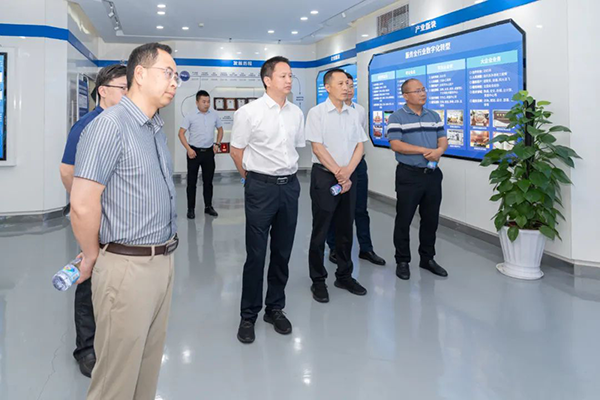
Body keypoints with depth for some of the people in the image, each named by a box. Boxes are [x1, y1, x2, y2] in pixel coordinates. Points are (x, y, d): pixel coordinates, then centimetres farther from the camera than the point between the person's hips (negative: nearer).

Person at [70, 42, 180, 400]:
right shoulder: (110, 124, -15)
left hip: (163, 261, 8)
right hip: (127, 266, -8)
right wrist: (92, 259, -8)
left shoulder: (157, 128, 12)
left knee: (151, 361, 20)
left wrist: (165, 254, 16)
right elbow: (83, 204, -21)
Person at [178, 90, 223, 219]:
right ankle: (191, 208, 11)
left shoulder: (214, 115, 4)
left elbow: (220, 129, 18)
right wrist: (188, 149, -13)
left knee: (208, 180, 10)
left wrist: (217, 144, 6)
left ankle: (208, 207, 21)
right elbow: (181, 133, -5)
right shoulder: (190, 116, -5)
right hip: (194, 151, -3)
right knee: (192, 181, 2)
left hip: (209, 152, 3)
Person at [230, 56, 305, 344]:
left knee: (283, 252, 12)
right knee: (256, 254, 2)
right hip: (261, 188, -5)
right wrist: (253, 178, 9)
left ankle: (275, 308, 28)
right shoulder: (248, 112, -8)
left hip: (290, 186, 5)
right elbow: (236, 151, 0)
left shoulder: (296, 113, 7)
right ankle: (248, 315, 17)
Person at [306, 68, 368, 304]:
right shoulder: (317, 113, -5)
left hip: (348, 177, 5)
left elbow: (360, 146, 6)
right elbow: (317, 147, -11)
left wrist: (348, 171, -9)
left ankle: (344, 276, 25)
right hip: (324, 176, -5)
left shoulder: (353, 114, 9)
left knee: (345, 230, 12)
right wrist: (338, 173, -12)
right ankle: (318, 280, 14)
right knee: (320, 231, 2)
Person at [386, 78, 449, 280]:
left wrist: (439, 150, -16)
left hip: (432, 174, 5)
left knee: (431, 219, 11)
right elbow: (395, 144, -15)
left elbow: (443, 140, 8)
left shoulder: (434, 116, 13)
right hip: (409, 175, -5)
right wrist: (425, 151, -17)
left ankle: (427, 258, 25)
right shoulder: (397, 117, -5)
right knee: (403, 220, 2)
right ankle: (402, 261, 14)